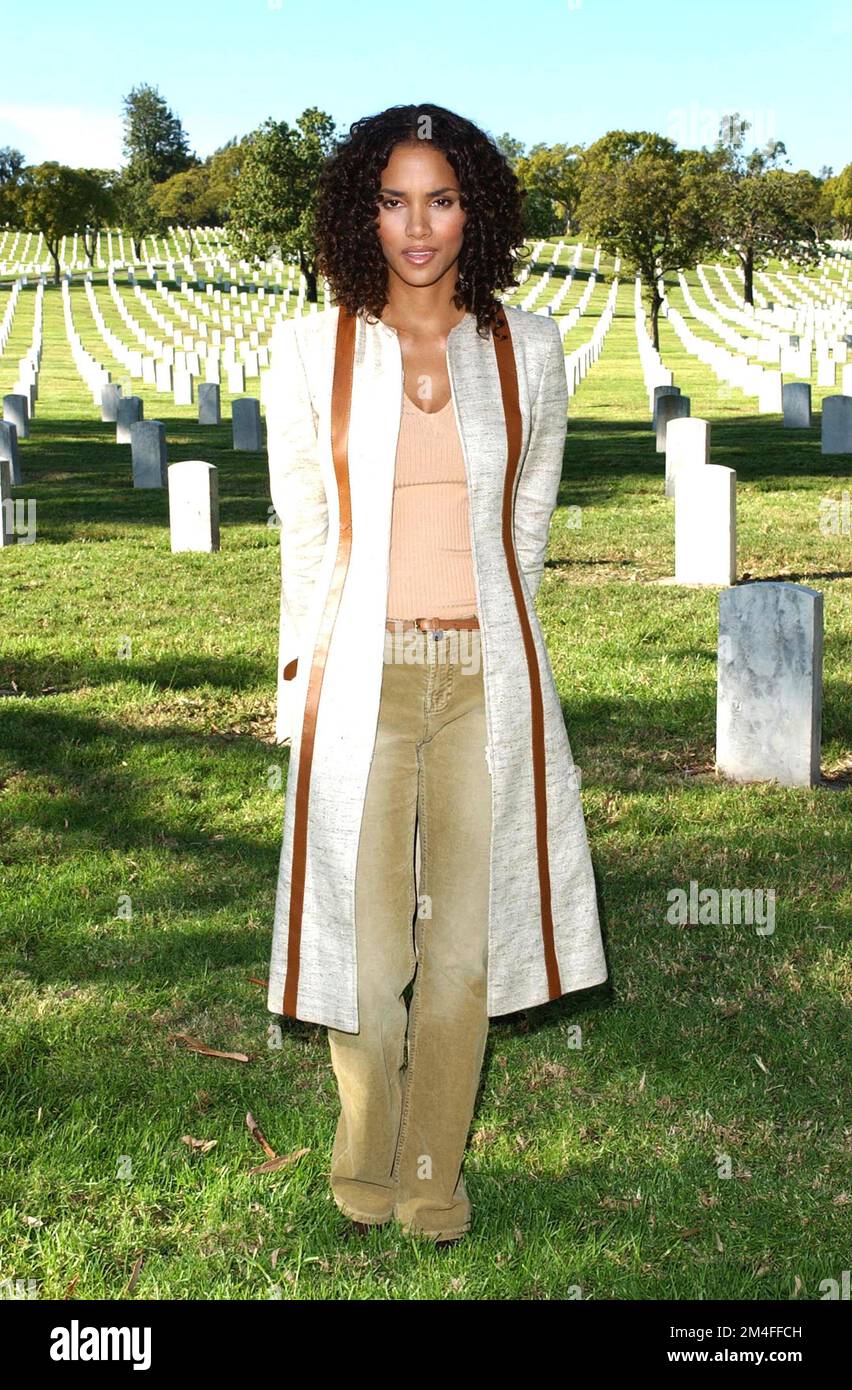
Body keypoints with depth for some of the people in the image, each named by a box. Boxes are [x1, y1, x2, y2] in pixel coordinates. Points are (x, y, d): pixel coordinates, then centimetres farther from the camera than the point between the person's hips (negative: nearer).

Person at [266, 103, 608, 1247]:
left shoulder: (528, 350, 4)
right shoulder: (312, 350, 1)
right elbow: (302, 530, 7)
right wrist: (310, 672, 7)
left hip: (487, 672, 1)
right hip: (361, 671, -1)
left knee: (464, 927, 6)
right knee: (364, 922, 2)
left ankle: (434, 1172, 25)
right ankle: (366, 1156, 29)